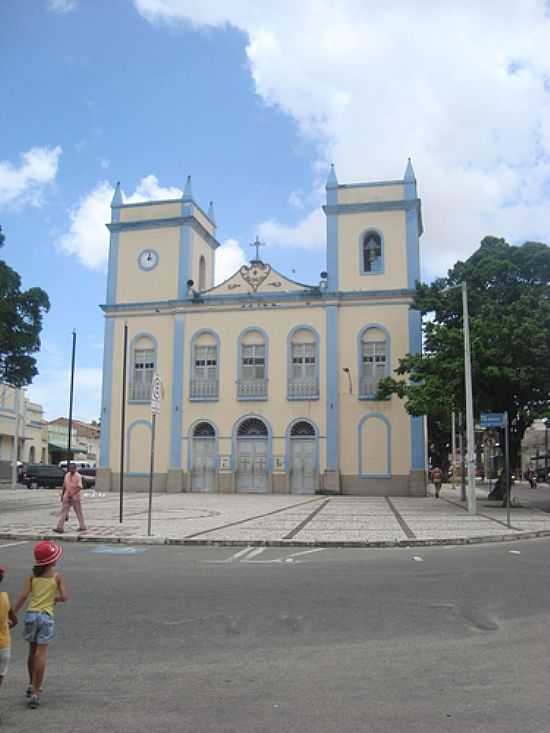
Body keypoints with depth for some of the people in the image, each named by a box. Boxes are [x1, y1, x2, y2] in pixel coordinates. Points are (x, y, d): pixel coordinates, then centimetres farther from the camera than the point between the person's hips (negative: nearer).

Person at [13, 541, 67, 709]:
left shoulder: (33, 575, 5)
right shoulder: (57, 577, -2)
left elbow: (23, 596, -5)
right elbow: (64, 597, -8)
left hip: (31, 614, 3)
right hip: (46, 616, -3)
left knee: (32, 651, 20)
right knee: (41, 654, -1)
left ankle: (32, 685, 35)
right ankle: (35, 693, -3)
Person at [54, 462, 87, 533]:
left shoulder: (78, 476, -11)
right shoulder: (67, 475, 8)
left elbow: (79, 487, -19)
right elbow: (64, 485, 18)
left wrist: (72, 494, -26)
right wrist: (62, 493, 17)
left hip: (75, 497, -5)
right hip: (67, 497, 5)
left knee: (79, 512, 5)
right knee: (63, 511, -3)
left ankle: (82, 527, 17)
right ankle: (60, 528, -6)